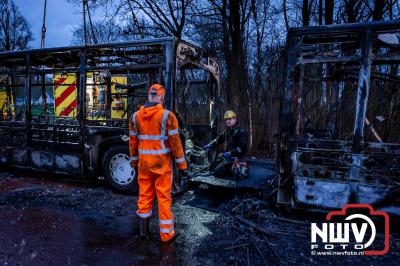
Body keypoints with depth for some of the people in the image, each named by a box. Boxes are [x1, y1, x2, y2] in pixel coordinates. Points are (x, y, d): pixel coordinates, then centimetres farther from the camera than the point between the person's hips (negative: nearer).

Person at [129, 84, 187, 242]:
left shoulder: (135, 116, 1)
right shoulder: (168, 116, -13)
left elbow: (133, 141, 7)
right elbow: (175, 142, -14)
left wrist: (134, 161, 18)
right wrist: (182, 165, -7)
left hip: (144, 162, 4)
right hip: (162, 163, -4)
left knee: (145, 194, 16)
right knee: (164, 197, 5)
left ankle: (144, 229, 26)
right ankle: (166, 233, 15)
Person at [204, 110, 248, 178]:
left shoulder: (241, 132, -14)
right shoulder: (227, 131, 12)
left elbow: (243, 147, -22)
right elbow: (219, 139, 24)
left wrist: (230, 153, -27)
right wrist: (210, 145, 8)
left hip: (235, 156, -9)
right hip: (225, 154, 9)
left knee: (218, 172, -18)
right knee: (212, 168, 12)